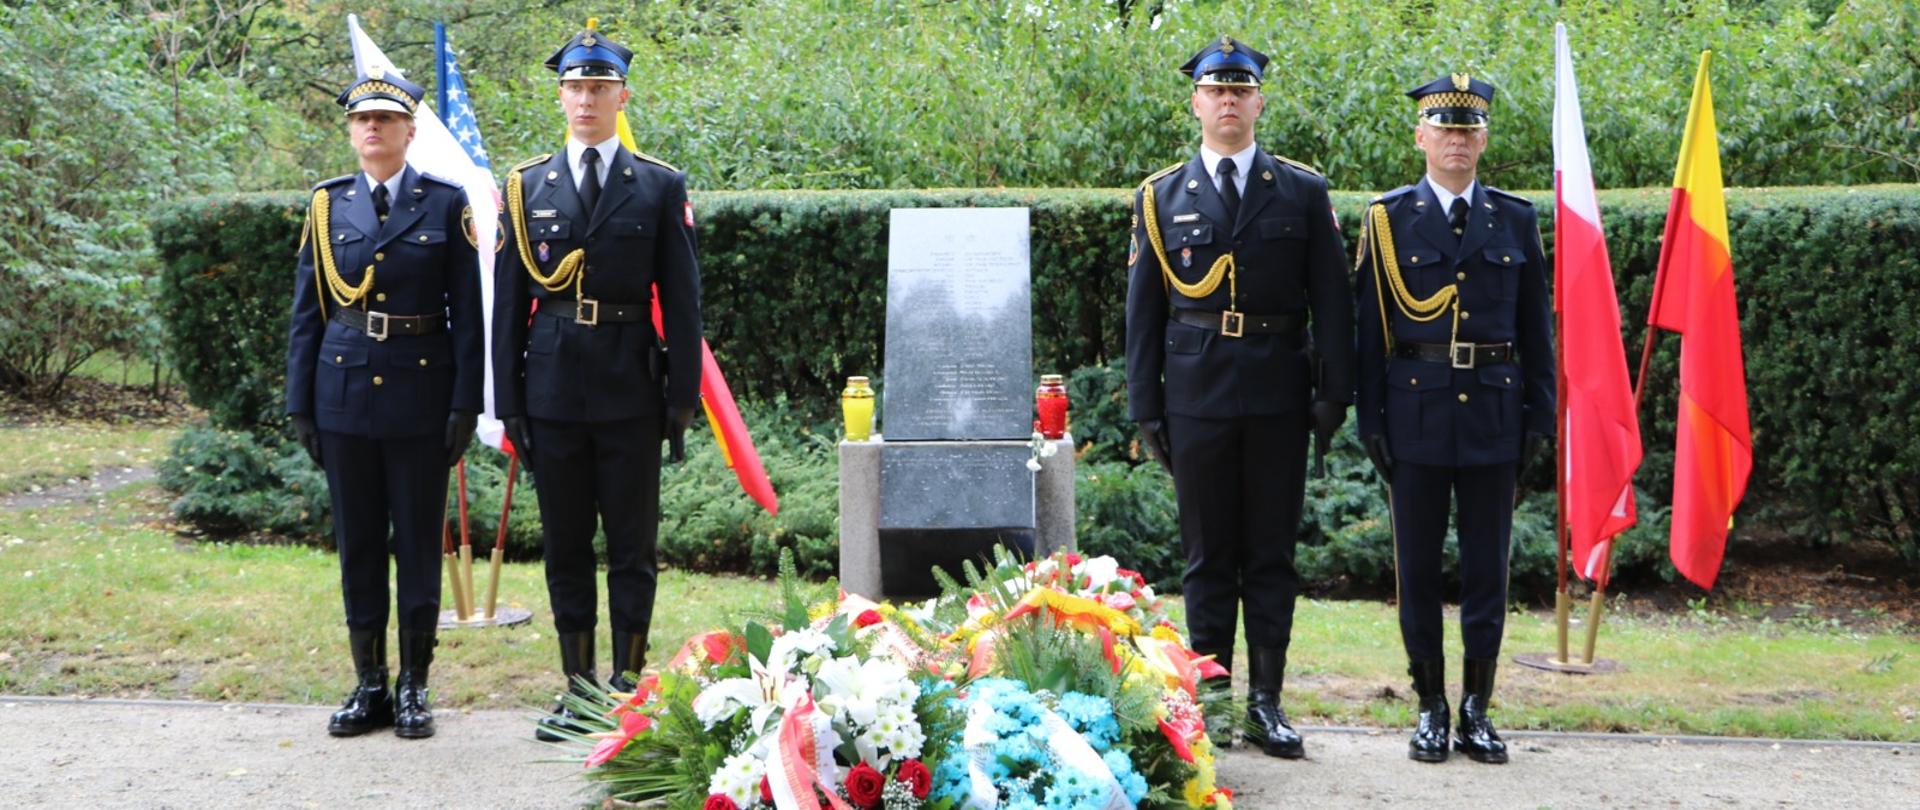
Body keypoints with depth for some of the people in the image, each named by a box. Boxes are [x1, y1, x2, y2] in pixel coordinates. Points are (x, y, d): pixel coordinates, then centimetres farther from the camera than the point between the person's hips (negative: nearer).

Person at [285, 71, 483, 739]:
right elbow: (307, 311, 9)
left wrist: (465, 403, -6)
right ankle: (369, 685, 16)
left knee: (418, 542, 3)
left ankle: (413, 686, 12)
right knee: (357, 544, 7)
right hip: (344, 390, 2)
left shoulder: (445, 203, 1)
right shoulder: (328, 205, 7)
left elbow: (467, 311, 0)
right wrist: (300, 403, 4)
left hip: (419, 391, -2)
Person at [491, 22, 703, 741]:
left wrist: (683, 394, -4)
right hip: (553, 388, 2)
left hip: (629, 391, -2)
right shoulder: (527, 186, 6)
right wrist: (508, 398, 3)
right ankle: (577, 688, 17)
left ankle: (627, 683, 13)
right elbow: (508, 299, 7)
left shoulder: (661, 187, 2)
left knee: (632, 546, 4)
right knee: (565, 546, 8)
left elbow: (682, 299, 1)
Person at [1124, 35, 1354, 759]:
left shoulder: (1303, 192, 6)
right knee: (1208, 556, 5)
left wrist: (1334, 392, -3)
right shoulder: (1160, 198, 6)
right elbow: (1142, 312, 6)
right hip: (1197, 397, 0)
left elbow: (1332, 299, 4)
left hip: (1277, 398, 0)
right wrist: (1145, 408, 2)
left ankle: (1266, 701, 12)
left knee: (1271, 555, 5)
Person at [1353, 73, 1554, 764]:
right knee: (1418, 566, 4)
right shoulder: (1389, 218, 2)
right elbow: (1371, 327, 2)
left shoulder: (1515, 219, 8)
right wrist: (1370, 419, -3)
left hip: (1493, 413, 1)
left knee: (1487, 568, 5)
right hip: (1417, 413, -1)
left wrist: (1540, 414, 4)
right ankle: (1430, 708, 15)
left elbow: (1536, 326, 10)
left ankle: (1477, 708, 15)